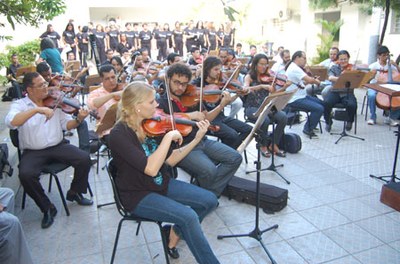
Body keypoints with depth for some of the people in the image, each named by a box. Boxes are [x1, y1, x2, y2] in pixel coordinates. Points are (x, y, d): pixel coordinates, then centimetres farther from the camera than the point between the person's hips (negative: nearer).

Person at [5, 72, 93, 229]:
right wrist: (37, 110, -32)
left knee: (84, 159, -19)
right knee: (26, 175, -30)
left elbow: (66, 125, 6)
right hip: (33, 152, -2)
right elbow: (10, 122, -23)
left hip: (58, 146, 2)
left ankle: (74, 193, 8)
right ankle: (47, 208, -5)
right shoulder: (19, 105, -2)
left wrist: (78, 120, -16)